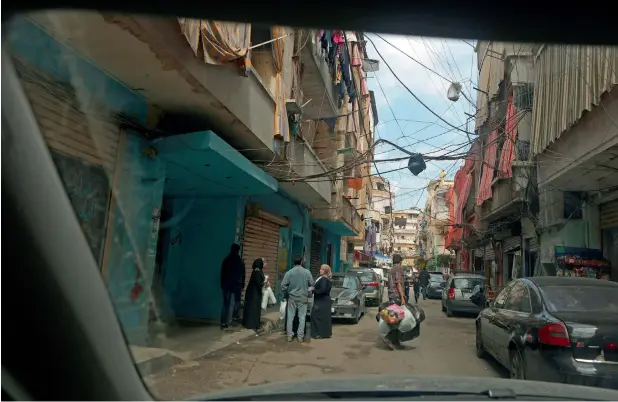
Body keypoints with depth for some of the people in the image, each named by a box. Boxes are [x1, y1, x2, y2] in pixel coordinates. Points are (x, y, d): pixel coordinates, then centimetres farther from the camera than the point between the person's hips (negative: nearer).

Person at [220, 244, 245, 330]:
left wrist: (222, 285, 14)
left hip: (226, 285, 4)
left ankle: (223, 322, 8)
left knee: (225, 303, 9)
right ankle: (227, 323, 2)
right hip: (236, 285, -4)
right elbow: (243, 275, -2)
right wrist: (242, 285, 8)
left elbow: (222, 274, 7)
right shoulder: (240, 262, -6)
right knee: (232, 304, 2)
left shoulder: (226, 260, 4)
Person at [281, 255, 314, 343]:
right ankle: (300, 336, 10)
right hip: (303, 298, 0)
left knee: (290, 317, 8)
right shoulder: (307, 272, -6)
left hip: (292, 298, 0)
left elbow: (283, 285, -8)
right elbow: (311, 284, 0)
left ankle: (289, 336, 12)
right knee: (302, 318, 7)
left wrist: (286, 294, 8)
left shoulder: (289, 272, -6)